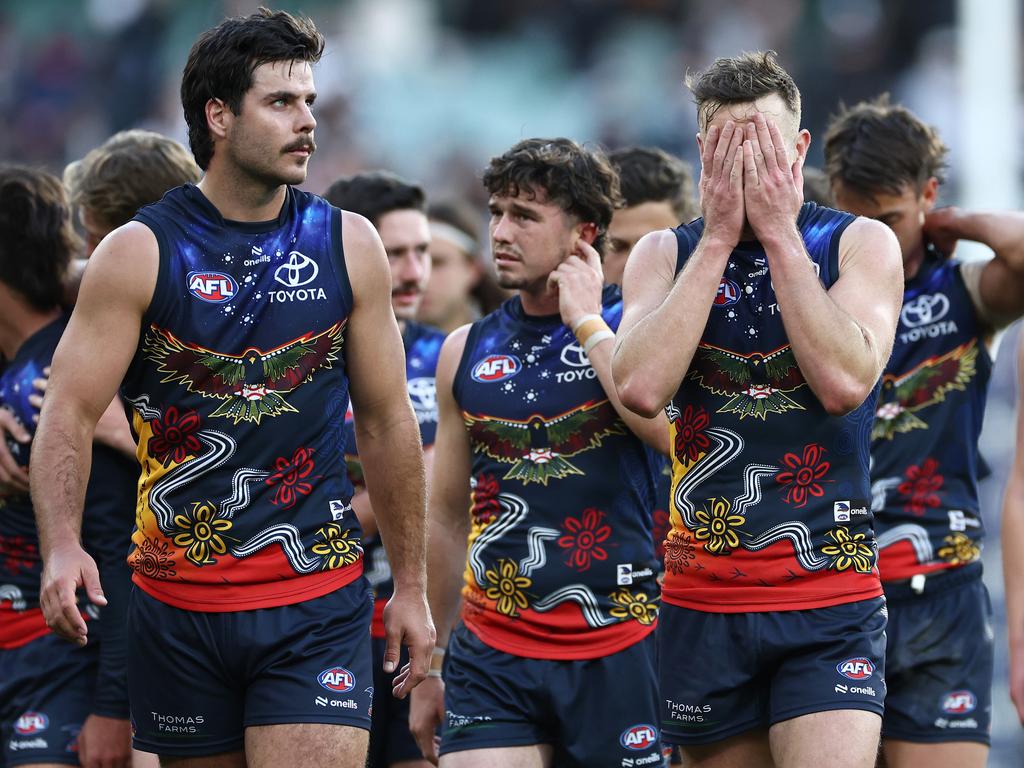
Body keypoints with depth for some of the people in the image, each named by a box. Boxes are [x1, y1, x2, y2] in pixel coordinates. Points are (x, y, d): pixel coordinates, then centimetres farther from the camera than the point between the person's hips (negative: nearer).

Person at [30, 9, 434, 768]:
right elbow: (69, 415, -7)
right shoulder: (140, 254, -3)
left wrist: (410, 586, 11)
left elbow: (387, 422, 11)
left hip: (318, 602, 0)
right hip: (180, 602, 0)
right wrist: (62, 547, -25)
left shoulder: (347, 245, 4)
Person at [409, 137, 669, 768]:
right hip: (493, 653, 3)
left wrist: (586, 322, -12)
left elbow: (673, 432, -21)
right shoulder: (466, 352, 11)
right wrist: (429, 667, 20)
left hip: (617, 652, -3)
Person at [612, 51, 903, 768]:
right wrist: (719, 237, -10)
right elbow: (641, 387, -12)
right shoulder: (667, 254, 7)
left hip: (830, 603, -3)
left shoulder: (860, 244, 2)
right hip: (704, 598, 3)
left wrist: (779, 232, -12)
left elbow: (844, 383, -16)